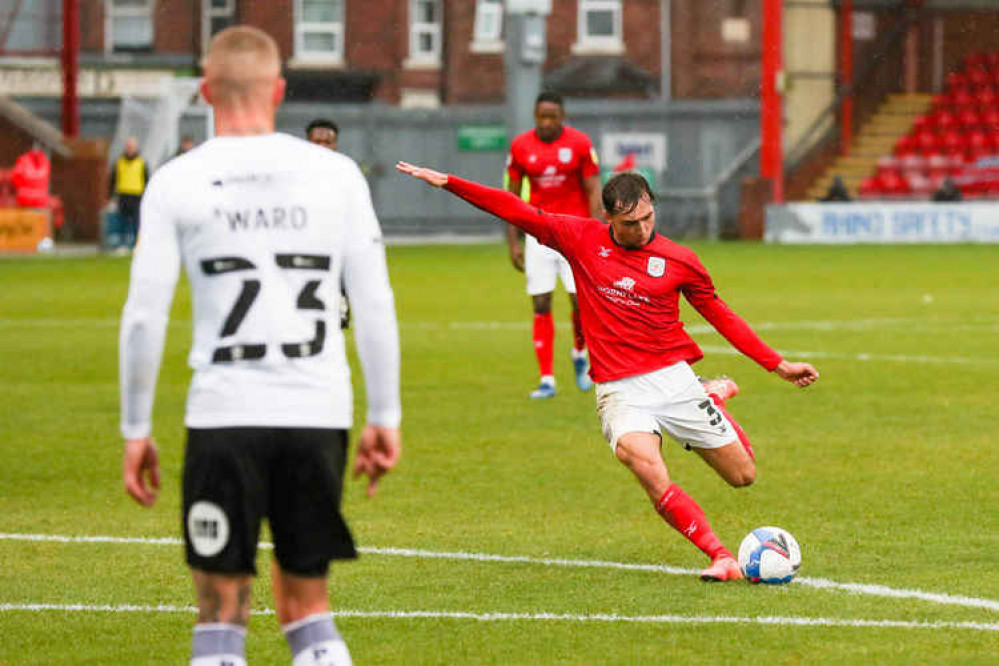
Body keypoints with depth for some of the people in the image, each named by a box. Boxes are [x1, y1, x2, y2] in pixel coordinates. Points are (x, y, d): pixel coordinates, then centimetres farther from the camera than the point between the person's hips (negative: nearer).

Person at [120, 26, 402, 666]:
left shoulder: (176, 182, -1)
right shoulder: (336, 174, 4)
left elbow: (144, 316, -3)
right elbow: (375, 305, 3)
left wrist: (136, 430, 5)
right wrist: (385, 418, 10)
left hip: (223, 418, -2)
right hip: (319, 415, 2)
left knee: (222, 613, 6)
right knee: (307, 605, 14)